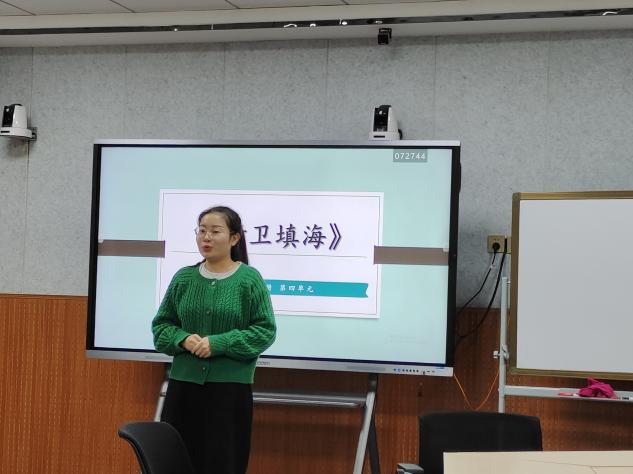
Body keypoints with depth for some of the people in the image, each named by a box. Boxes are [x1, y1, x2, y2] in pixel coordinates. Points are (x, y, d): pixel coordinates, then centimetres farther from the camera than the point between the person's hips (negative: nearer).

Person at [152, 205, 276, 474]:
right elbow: (161, 325, 11)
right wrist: (183, 339, -10)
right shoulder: (183, 278, 5)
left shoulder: (250, 279, -4)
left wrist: (219, 343, -16)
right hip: (183, 384, 3)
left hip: (230, 387, -3)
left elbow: (265, 331, -7)